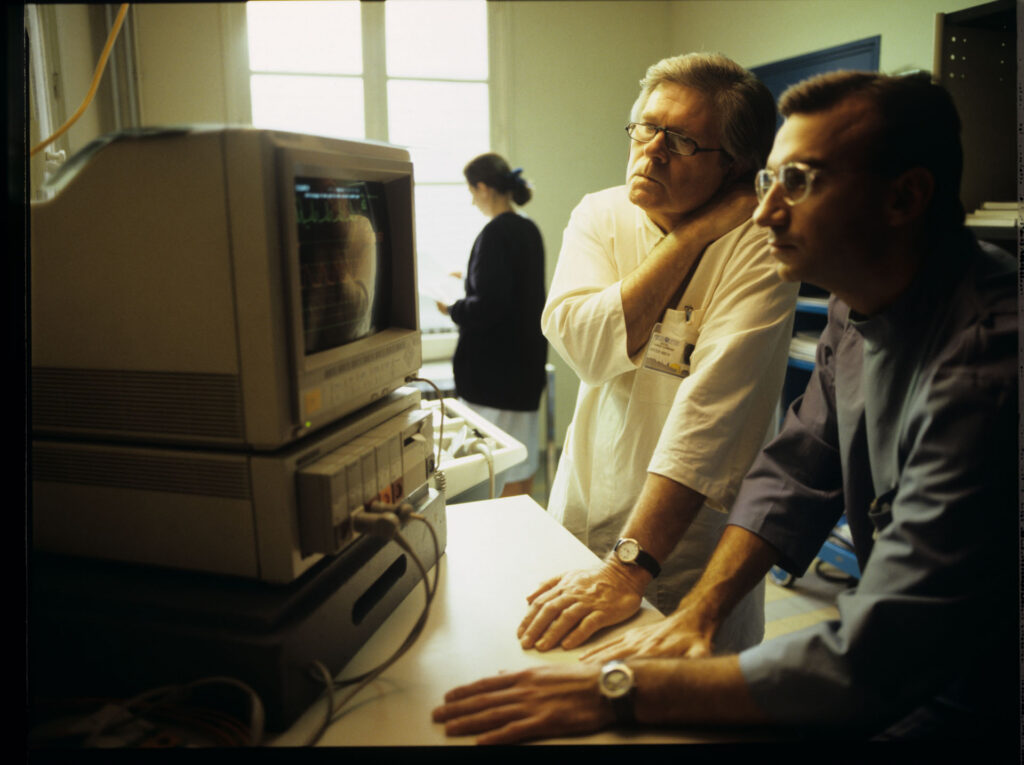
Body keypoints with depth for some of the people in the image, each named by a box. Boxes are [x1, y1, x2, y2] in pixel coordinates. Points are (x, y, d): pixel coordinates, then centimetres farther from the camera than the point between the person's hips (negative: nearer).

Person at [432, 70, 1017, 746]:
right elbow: (796, 470, 3)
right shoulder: (858, 308, -2)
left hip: (969, 708, -6)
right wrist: (696, 612, -8)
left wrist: (625, 688, -29)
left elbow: (865, 665, -32)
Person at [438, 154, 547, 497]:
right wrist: (472, 278, 30)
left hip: (496, 363, -9)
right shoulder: (529, 230, 8)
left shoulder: (495, 234, -18)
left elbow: (488, 306, -25)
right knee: (524, 453, 18)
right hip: (527, 358, 9)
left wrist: (453, 309, -8)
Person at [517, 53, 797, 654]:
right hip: (582, 515, 4)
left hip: (692, 540, -4)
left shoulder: (757, 249, -19)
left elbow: (713, 412, -30)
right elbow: (586, 344, -19)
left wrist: (630, 566, -36)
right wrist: (691, 236, -21)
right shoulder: (600, 215, -3)